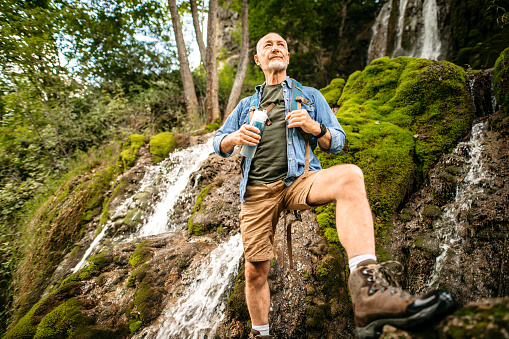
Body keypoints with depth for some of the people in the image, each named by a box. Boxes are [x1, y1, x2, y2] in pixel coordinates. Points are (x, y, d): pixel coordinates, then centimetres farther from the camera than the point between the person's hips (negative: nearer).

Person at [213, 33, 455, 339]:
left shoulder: (310, 96, 21)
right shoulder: (246, 105, 25)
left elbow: (338, 142, 16)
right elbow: (219, 143, 24)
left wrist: (315, 128, -7)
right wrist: (234, 138, -1)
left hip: (299, 180, -2)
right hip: (257, 190, 2)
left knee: (350, 177, -34)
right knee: (256, 270, 1)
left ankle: (368, 292, -47)